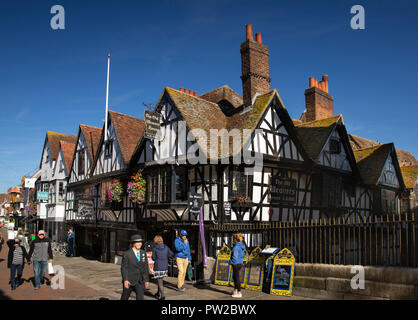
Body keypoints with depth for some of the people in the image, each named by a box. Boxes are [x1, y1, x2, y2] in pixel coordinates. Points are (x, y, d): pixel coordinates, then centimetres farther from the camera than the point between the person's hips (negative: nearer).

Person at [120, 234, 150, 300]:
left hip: (140, 281, 3)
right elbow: (123, 268, -11)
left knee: (140, 298, -8)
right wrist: (125, 280, -20)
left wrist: (147, 280, 7)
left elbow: (145, 267, 8)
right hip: (129, 281, -3)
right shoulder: (127, 254, -10)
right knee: (125, 297, 14)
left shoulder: (143, 253, 4)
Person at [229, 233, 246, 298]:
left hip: (236, 264, -9)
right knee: (234, 277, 22)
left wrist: (231, 261, -8)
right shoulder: (241, 246, 8)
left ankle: (239, 293, 8)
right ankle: (235, 290, 33)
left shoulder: (236, 247, -20)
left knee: (237, 278, 0)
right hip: (240, 263, 9)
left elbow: (235, 257, -22)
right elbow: (243, 255, 18)